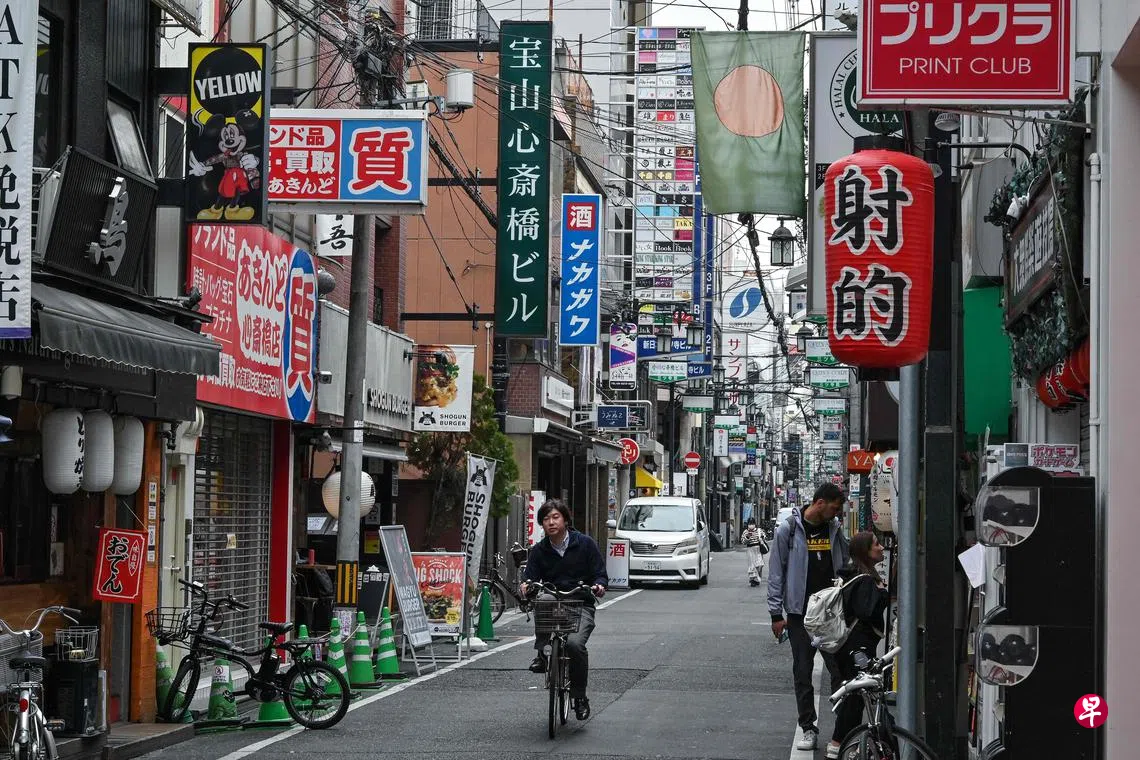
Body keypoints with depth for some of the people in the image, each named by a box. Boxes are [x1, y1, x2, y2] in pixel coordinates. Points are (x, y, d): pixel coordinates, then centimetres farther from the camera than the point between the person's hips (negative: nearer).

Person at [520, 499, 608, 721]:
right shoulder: (539, 551, 9)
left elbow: (600, 574, 3)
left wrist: (598, 586, -20)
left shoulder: (585, 544, 3)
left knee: (575, 643, -29)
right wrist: (526, 585, -22)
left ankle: (579, 695, -8)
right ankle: (541, 653, -26)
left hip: (581, 605, -2)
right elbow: (530, 576, 2)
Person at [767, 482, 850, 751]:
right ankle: (808, 728, 11)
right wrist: (776, 613, -6)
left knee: (840, 671, -3)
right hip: (800, 614, -2)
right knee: (803, 673, 3)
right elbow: (776, 573, -2)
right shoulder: (788, 530, -3)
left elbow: (844, 567, 15)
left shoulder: (835, 529, 8)